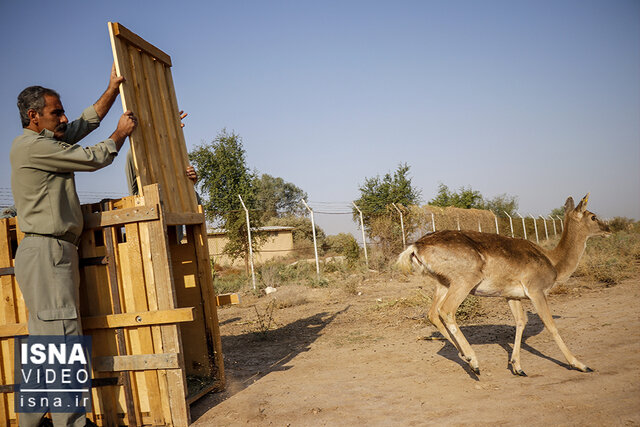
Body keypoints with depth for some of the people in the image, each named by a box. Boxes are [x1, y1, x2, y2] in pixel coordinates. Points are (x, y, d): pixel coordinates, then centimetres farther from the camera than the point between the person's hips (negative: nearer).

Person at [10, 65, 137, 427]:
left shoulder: (48, 141, 19)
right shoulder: (31, 145, -10)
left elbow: (87, 122, 28)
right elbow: (94, 158, -9)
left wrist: (113, 89, 27)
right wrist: (122, 133, 8)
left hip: (55, 252, 10)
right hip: (47, 251, -10)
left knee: (44, 341, 11)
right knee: (62, 338, -12)